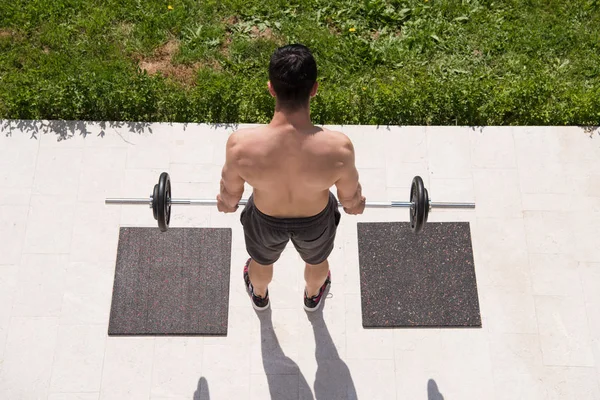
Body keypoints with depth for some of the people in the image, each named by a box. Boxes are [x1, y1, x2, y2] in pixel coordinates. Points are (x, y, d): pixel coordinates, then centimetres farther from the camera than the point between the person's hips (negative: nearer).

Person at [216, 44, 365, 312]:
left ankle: (259, 297, 70)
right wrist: (355, 204, 10)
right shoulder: (338, 148, -37)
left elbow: (230, 193, -14)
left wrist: (227, 203, 10)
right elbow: (349, 196, -15)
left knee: (262, 260, 36)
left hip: (265, 220, 0)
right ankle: (312, 298, 70)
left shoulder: (241, 145, -37)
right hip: (316, 221, 0)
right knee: (316, 260, 36)